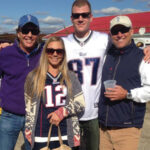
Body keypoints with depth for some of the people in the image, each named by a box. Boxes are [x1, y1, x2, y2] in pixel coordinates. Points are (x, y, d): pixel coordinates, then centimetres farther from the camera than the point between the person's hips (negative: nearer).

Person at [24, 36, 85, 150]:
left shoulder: (71, 77, 6)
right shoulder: (33, 77, 2)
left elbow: (81, 104, 3)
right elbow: (28, 108, 7)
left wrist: (62, 111, -11)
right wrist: (29, 132, 5)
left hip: (66, 137, 1)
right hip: (40, 138, -1)